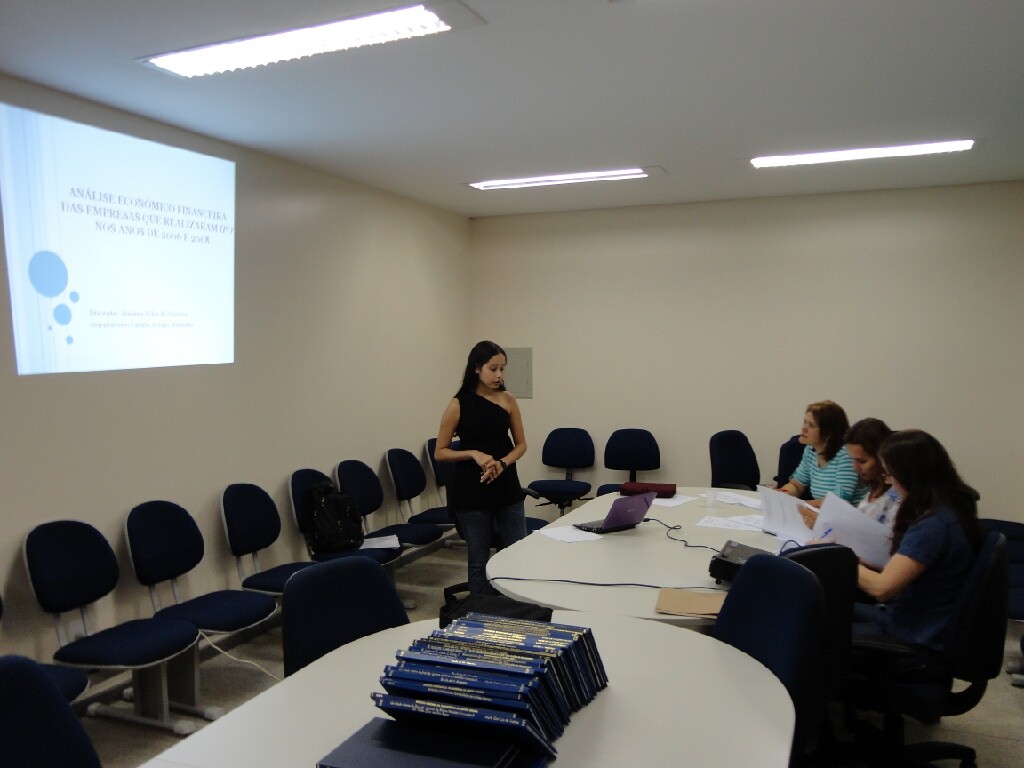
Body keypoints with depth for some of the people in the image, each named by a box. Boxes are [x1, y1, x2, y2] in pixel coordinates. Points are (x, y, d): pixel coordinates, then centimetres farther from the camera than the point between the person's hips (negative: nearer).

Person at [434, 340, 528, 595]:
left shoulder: (508, 400, 1)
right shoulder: (458, 405, -6)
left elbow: (521, 444, 8)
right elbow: (440, 452, -2)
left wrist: (502, 463, -11)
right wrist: (474, 454, -17)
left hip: (506, 487, 3)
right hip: (471, 491, -2)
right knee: (479, 559, 7)